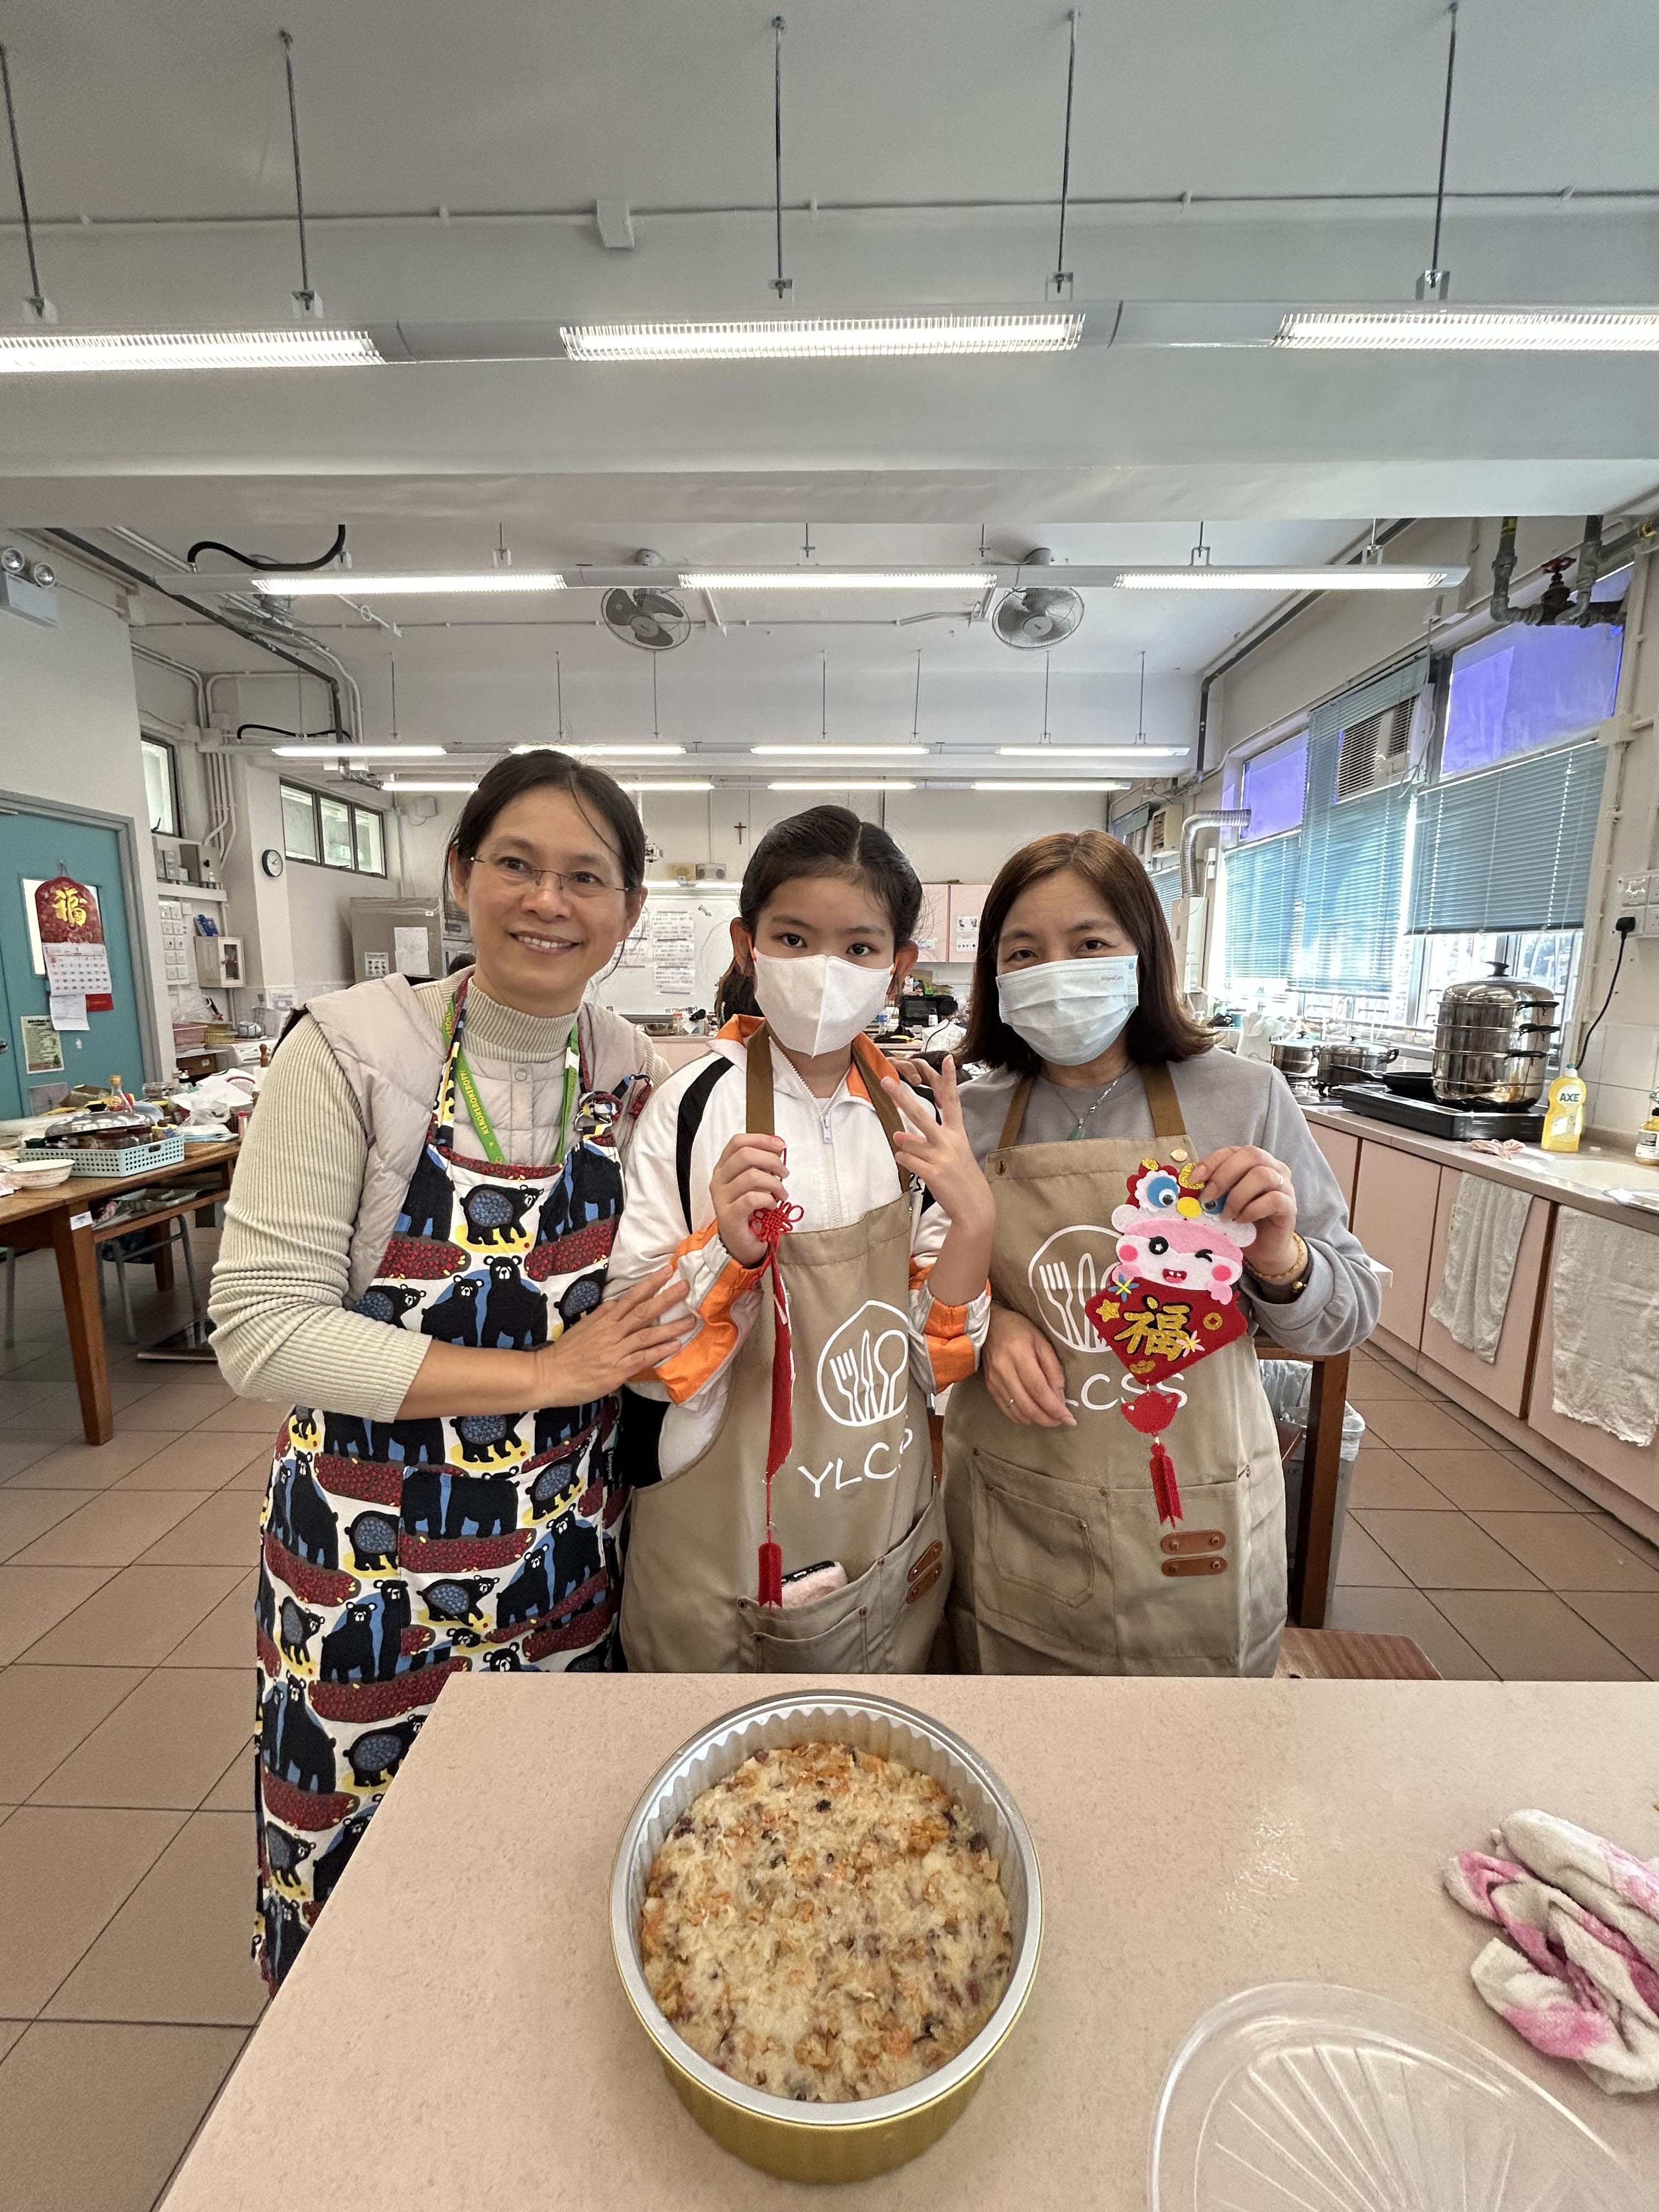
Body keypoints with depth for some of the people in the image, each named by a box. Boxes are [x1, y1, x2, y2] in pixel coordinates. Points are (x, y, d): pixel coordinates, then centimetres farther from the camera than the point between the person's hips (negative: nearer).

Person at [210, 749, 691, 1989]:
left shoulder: (635, 1073, -4)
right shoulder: (355, 1047, -16)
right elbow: (262, 1330, -19)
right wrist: (547, 1375, -21)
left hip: (572, 1559, 4)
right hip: (372, 1570, -3)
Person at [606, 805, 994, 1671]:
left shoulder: (915, 1119, -6)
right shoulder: (694, 1108, -17)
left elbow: (936, 1362, -4)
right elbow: (643, 1363, -14)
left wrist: (974, 1219, -19)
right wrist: (726, 1252, -31)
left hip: (888, 1543, 4)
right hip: (722, 1559, -3)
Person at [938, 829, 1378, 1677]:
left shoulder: (1243, 1096, -9)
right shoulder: (970, 1117, -6)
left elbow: (1349, 1314, -2)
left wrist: (1280, 1262, -22)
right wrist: (987, 1324, -14)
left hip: (1189, 1533, 0)